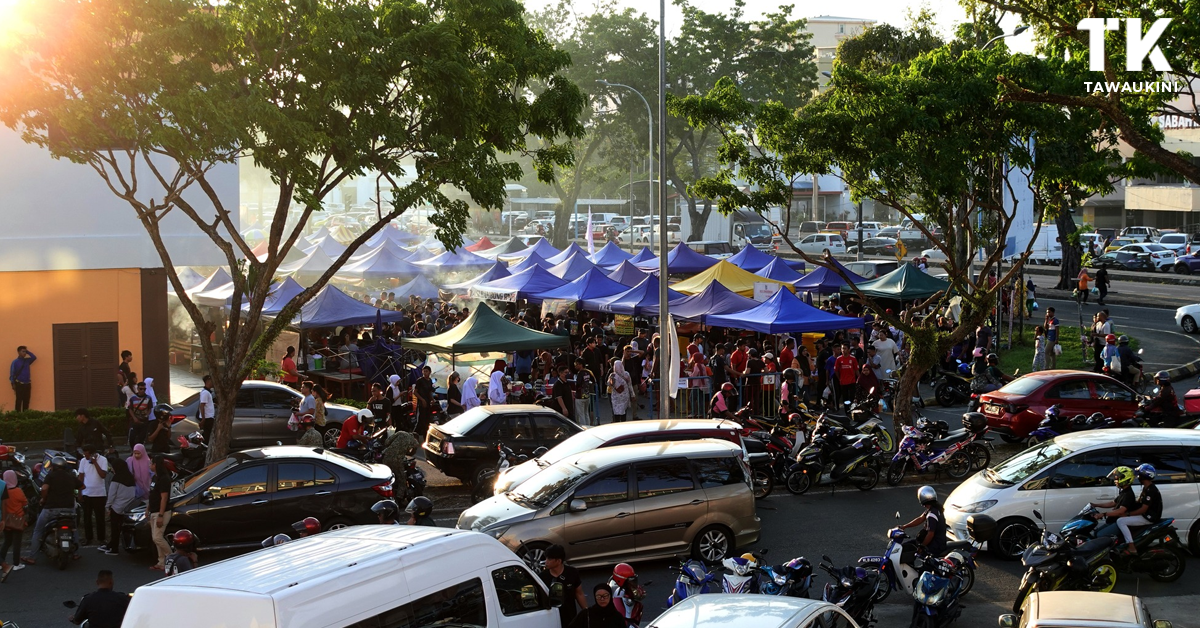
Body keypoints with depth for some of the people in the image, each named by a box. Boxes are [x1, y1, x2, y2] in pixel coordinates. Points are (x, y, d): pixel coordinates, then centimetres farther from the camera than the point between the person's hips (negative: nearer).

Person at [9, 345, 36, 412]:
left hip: (27, 384, 5)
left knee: (26, 401, 5)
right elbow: (12, 373, -5)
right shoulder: (15, 362, -4)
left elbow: (34, 357, 12)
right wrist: (13, 384, -11)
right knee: (19, 401, -6)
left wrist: (28, 351, 5)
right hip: (19, 384, -5)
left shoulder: (27, 361, 11)